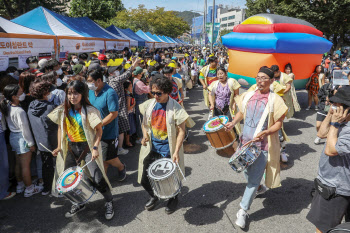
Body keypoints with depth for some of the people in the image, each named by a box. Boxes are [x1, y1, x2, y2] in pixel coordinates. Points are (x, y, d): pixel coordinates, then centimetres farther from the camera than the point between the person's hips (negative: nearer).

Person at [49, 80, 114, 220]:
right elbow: (61, 127, 13)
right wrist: (59, 146, 4)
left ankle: (109, 202, 16)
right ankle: (78, 203, 33)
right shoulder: (64, 110, 3)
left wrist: (95, 147, -19)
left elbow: (99, 130, -10)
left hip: (87, 147, -5)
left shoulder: (89, 110, -12)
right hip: (70, 147, 6)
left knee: (97, 178, -10)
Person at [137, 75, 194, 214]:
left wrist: (176, 152, -20)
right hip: (151, 149, 5)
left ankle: (173, 199, 43)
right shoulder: (149, 105, 0)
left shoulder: (175, 108, -15)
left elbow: (181, 131, -13)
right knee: (144, 180, 11)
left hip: (168, 151, -4)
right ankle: (154, 197, 42)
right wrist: (145, 133, -9)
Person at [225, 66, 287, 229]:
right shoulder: (248, 95, 4)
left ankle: (243, 211, 9)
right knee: (247, 171, 22)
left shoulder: (275, 100, -10)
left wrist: (265, 132, -26)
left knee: (254, 178, -2)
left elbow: (278, 124, -9)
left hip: (262, 145, -5)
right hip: (246, 141, 6)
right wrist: (233, 123, -2)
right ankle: (258, 187, 52)